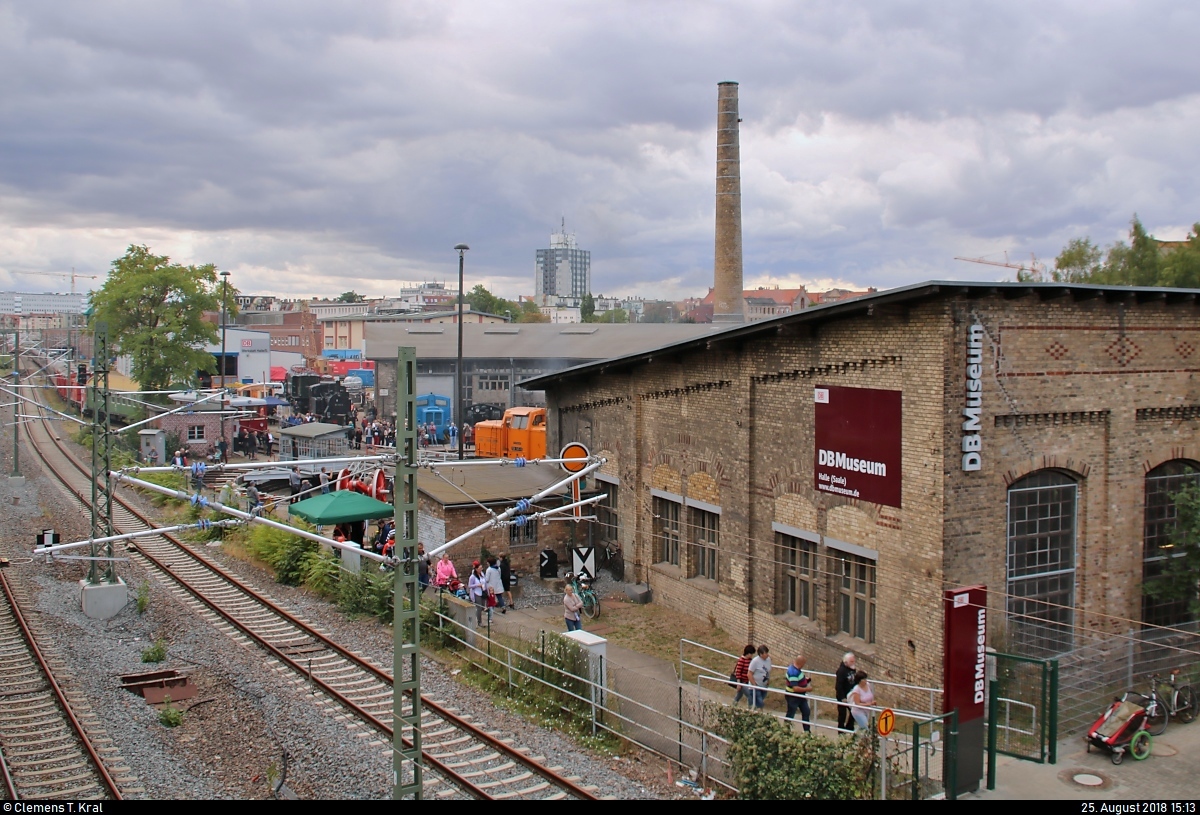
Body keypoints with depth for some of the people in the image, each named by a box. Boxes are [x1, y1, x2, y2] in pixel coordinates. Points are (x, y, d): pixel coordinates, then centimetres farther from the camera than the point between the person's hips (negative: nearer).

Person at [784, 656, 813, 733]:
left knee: (806, 712, 17)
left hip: (801, 695, 10)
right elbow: (795, 688, -32)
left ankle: (807, 731, 29)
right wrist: (807, 689, -22)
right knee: (790, 715, 6)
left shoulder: (796, 669, -1)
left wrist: (805, 679, 4)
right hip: (793, 697, -10)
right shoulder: (793, 672, -31)